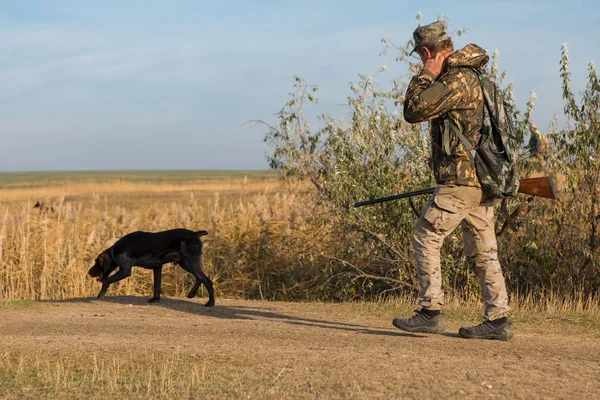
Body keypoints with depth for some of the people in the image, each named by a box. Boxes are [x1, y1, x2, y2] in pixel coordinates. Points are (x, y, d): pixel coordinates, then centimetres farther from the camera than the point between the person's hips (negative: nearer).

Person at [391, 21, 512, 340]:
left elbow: (413, 111, -16)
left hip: (460, 181, -10)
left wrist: (426, 74, -6)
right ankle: (497, 320, 10)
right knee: (482, 250, 9)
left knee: (425, 238, -2)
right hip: (480, 180, 10)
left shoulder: (458, 80, -15)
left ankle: (430, 312, -1)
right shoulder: (470, 76, 16)